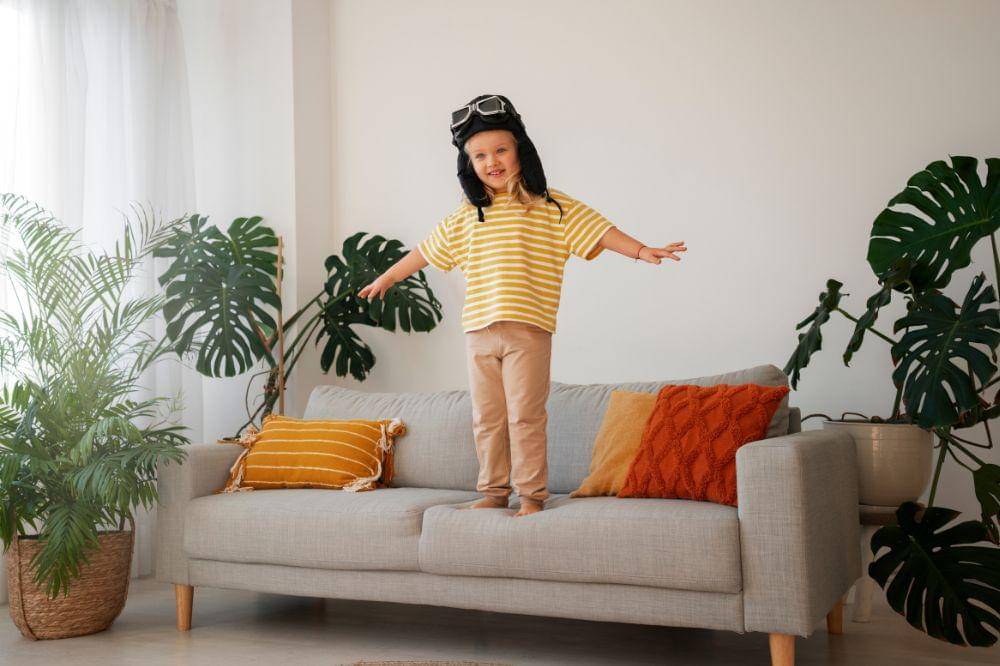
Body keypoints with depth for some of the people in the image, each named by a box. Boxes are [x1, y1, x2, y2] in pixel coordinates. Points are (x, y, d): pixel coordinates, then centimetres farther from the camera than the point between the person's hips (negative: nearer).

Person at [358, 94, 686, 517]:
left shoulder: (551, 207, 0)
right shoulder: (465, 217, 14)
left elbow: (598, 231, -7)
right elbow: (427, 250, 26)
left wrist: (641, 251, -20)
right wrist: (386, 278, 36)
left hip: (528, 330, -4)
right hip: (479, 332, 5)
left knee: (525, 416, -2)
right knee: (486, 418, 9)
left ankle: (532, 495, 10)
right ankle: (493, 492, 21)